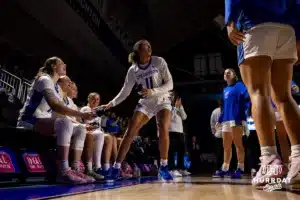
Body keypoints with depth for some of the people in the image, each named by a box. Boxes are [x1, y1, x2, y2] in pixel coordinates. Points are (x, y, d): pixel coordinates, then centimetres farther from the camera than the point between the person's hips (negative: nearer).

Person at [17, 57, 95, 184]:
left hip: (43, 121, 10)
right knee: (65, 123, -35)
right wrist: (82, 115, -32)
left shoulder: (56, 86, 18)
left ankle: (75, 169, -5)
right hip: (30, 122, -10)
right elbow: (55, 106, -28)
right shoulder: (45, 79, -11)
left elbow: (60, 109, 13)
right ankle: (64, 172, -36)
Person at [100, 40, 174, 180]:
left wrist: (152, 91, -26)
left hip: (162, 101, -1)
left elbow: (170, 84, -11)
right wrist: (111, 104, -13)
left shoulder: (159, 62, -8)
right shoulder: (133, 70, -2)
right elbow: (125, 91, 0)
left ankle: (163, 167, -10)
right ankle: (116, 168, -3)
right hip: (145, 103, 2)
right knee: (130, 132, -11)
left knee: (163, 129, -26)